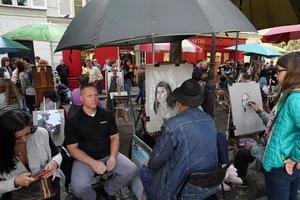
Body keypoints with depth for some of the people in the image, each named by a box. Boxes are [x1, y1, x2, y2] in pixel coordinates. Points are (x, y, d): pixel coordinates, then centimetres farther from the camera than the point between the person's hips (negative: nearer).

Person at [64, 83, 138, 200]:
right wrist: (92, 163, -20)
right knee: (78, 187, -28)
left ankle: (109, 190, 15)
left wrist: (113, 156, -12)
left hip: (108, 155, 3)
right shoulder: (73, 121, -8)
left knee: (132, 170, -14)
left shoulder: (107, 115, 1)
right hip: (85, 158, -2)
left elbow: (114, 137, 6)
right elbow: (72, 148, -8)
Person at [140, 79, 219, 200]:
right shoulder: (210, 120, -4)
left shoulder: (172, 125, -25)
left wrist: (150, 166, 10)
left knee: (144, 172, 16)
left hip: (185, 189, -6)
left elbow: (158, 157, -12)